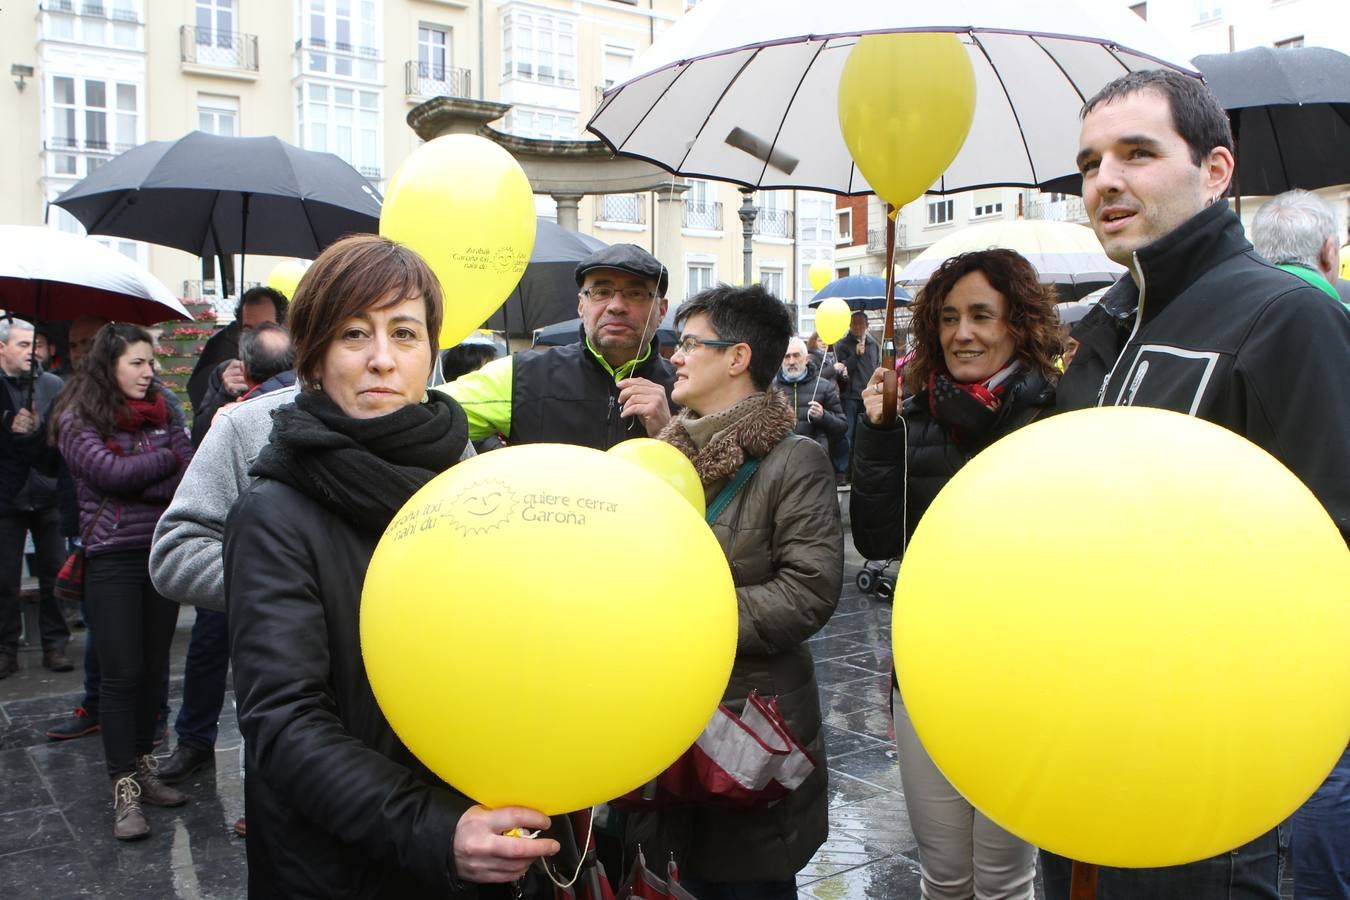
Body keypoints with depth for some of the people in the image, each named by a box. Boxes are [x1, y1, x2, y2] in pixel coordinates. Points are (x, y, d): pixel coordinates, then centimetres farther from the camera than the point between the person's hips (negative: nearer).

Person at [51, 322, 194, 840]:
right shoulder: (77, 419, -1)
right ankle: (124, 789, 5)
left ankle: (142, 769, 22)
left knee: (153, 669, 10)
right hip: (113, 557, -4)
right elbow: (110, 472, -16)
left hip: (163, 551, 4)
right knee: (121, 674, -3)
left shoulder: (162, 413, 9)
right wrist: (170, 458, -8)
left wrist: (134, 480, -14)